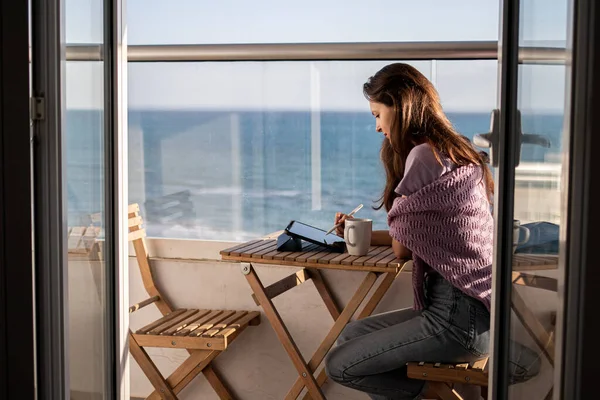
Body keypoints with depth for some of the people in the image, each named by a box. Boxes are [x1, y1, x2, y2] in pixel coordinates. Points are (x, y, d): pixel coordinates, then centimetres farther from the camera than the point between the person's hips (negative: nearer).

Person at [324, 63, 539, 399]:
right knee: (351, 334, 19)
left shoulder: (426, 156, -16)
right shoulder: (455, 153, 13)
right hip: (472, 308, 10)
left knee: (340, 366, -3)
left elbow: (402, 248, -7)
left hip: (460, 320, -10)